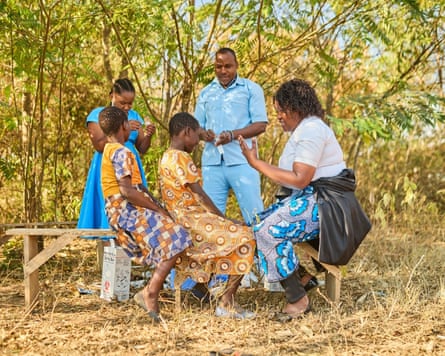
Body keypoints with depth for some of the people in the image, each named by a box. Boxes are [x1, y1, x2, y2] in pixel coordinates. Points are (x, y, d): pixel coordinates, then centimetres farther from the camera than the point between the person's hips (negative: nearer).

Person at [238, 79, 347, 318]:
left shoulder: (311, 130, -15)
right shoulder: (303, 129, 19)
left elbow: (300, 179, -22)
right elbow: (298, 177, 12)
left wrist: (257, 163, -18)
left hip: (321, 202, -11)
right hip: (307, 197, 11)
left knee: (269, 231, -22)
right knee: (259, 225, 7)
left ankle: (298, 299, -18)